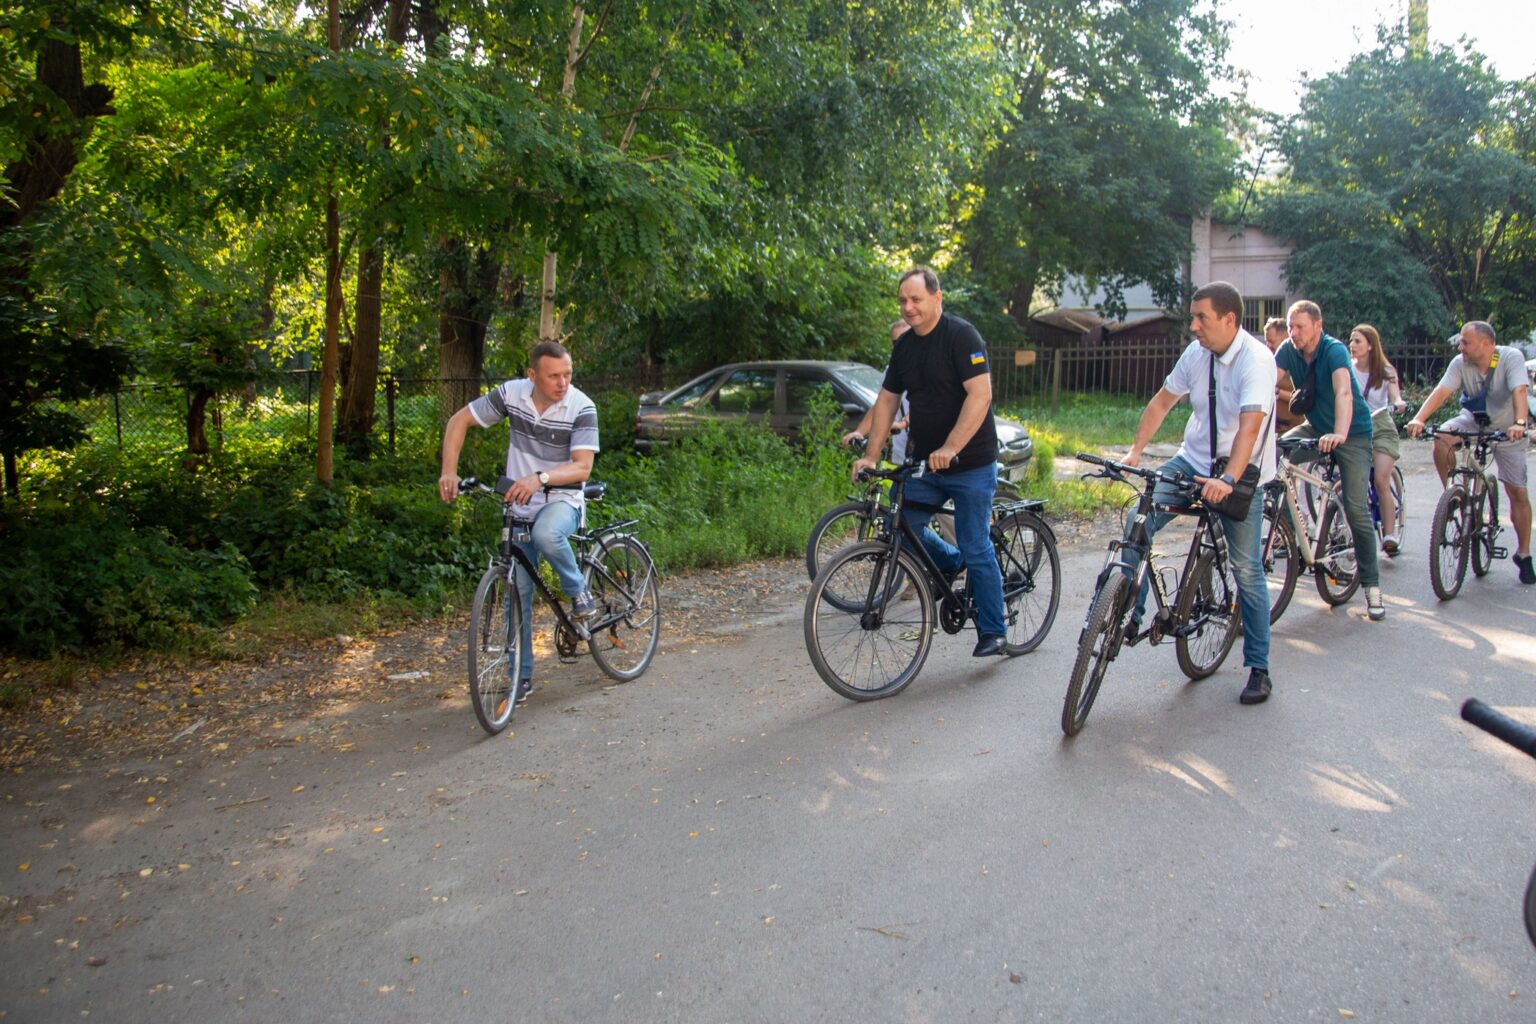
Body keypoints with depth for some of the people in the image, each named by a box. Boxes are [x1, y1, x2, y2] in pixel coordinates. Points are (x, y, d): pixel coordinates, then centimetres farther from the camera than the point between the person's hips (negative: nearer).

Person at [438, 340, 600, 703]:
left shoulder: (581, 408, -18)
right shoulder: (511, 394, -10)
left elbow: (582, 468, -23)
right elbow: (459, 421, -1)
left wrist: (539, 478, -40)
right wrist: (449, 472, -13)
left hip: (562, 499, -3)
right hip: (520, 505, 3)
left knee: (546, 534, -39)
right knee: (518, 591, 4)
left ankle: (578, 592, -9)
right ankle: (521, 677, 17)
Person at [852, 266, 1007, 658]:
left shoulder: (961, 336, -13)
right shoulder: (904, 345, 9)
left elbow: (980, 394, -22)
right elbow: (887, 400, 12)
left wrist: (950, 448, -30)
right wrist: (871, 455, 3)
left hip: (970, 464, -7)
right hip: (924, 463, 7)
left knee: (976, 549, -3)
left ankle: (993, 631, 10)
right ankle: (953, 565, 25)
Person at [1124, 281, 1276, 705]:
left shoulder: (1257, 359, -20)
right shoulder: (1197, 352, -3)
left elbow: (1250, 426, -32)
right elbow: (1162, 401, 5)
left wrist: (1228, 480, -45)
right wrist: (1135, 452, -5)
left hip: (1241, 476, -5)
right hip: (1192, 462, 5)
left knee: (1247, 571, 0)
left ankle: (1258, 668, 14)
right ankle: (1132, 617, -5)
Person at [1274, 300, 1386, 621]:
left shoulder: (1334, 350, -23)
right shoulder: (1288, 351, -8)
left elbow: (1344, 392, -39)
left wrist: (1339, 434, -55)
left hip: (1353, 434, -5)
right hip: (1316, 428, 5)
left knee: (1356, 509, -12)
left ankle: (1372, 586, -2)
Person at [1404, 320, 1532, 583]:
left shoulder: (1512, 357, -25)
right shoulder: (1460, 363, -18)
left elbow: (1519, 391, -38)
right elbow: (1441, 391, -30)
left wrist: (1520, 423, -56)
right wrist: (1419, 418, -48)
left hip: (1506, 429, -2)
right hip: (1473, 421, 2)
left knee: (1518, 492, -3)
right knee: (1440, 440, -31)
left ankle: (1523, 555, 11)